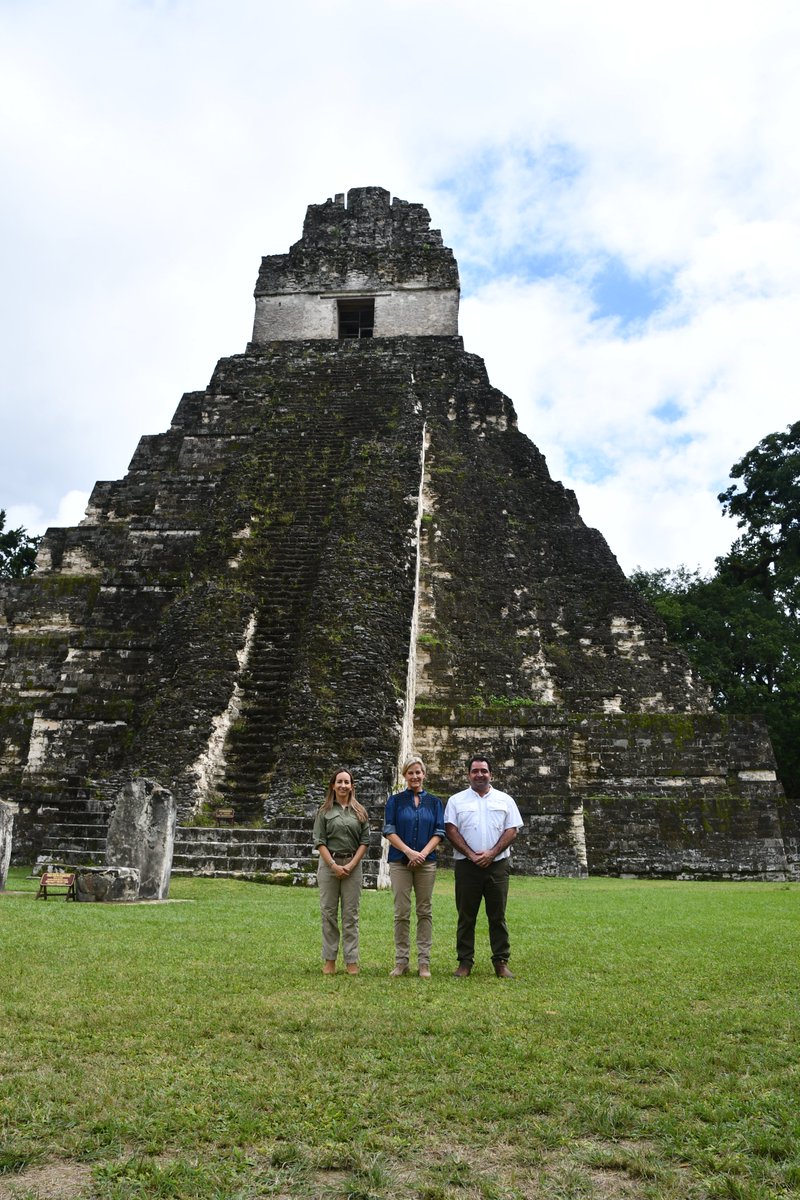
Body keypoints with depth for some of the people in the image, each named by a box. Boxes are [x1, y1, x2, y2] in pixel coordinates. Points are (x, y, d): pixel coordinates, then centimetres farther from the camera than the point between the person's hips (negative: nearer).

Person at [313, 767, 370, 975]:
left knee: (351, 914, 3)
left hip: (353, 865, 1)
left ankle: (351, 960, 9)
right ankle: (329, 960, 12)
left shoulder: (359, 812, 7)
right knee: (328, 912, 4)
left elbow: (365, 841, 3)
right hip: (329, 864, -1)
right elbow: (319, 841, -1)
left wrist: (351, 865, -7)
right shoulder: (325, 811, 4)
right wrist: (334, 865, -10)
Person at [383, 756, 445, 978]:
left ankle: (424, 962, 9)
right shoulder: (395, 800, 5)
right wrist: (409, 851, -14)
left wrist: (423, 853, -12)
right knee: (402, 912, 0)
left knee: (425, 911, 3)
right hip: (400, 862, -1)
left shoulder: (434, 801, 9)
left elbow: (439, 832, 3)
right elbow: (389, 830, -2)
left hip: (426, 862, 1)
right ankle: (401, 961, 9)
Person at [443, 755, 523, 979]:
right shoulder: (456, 800, 6)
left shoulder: (505, 800, 8)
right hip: (466, 865, 0)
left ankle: (501, 962, 13)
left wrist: (491, 853, -10)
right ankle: (465, 962, 13)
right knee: (466, 916, 5)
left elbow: (512, 830, 2)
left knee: (497, 916, 5)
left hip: (497, 865, 1)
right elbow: (451, 830, -2)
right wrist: (471, 854, -12)